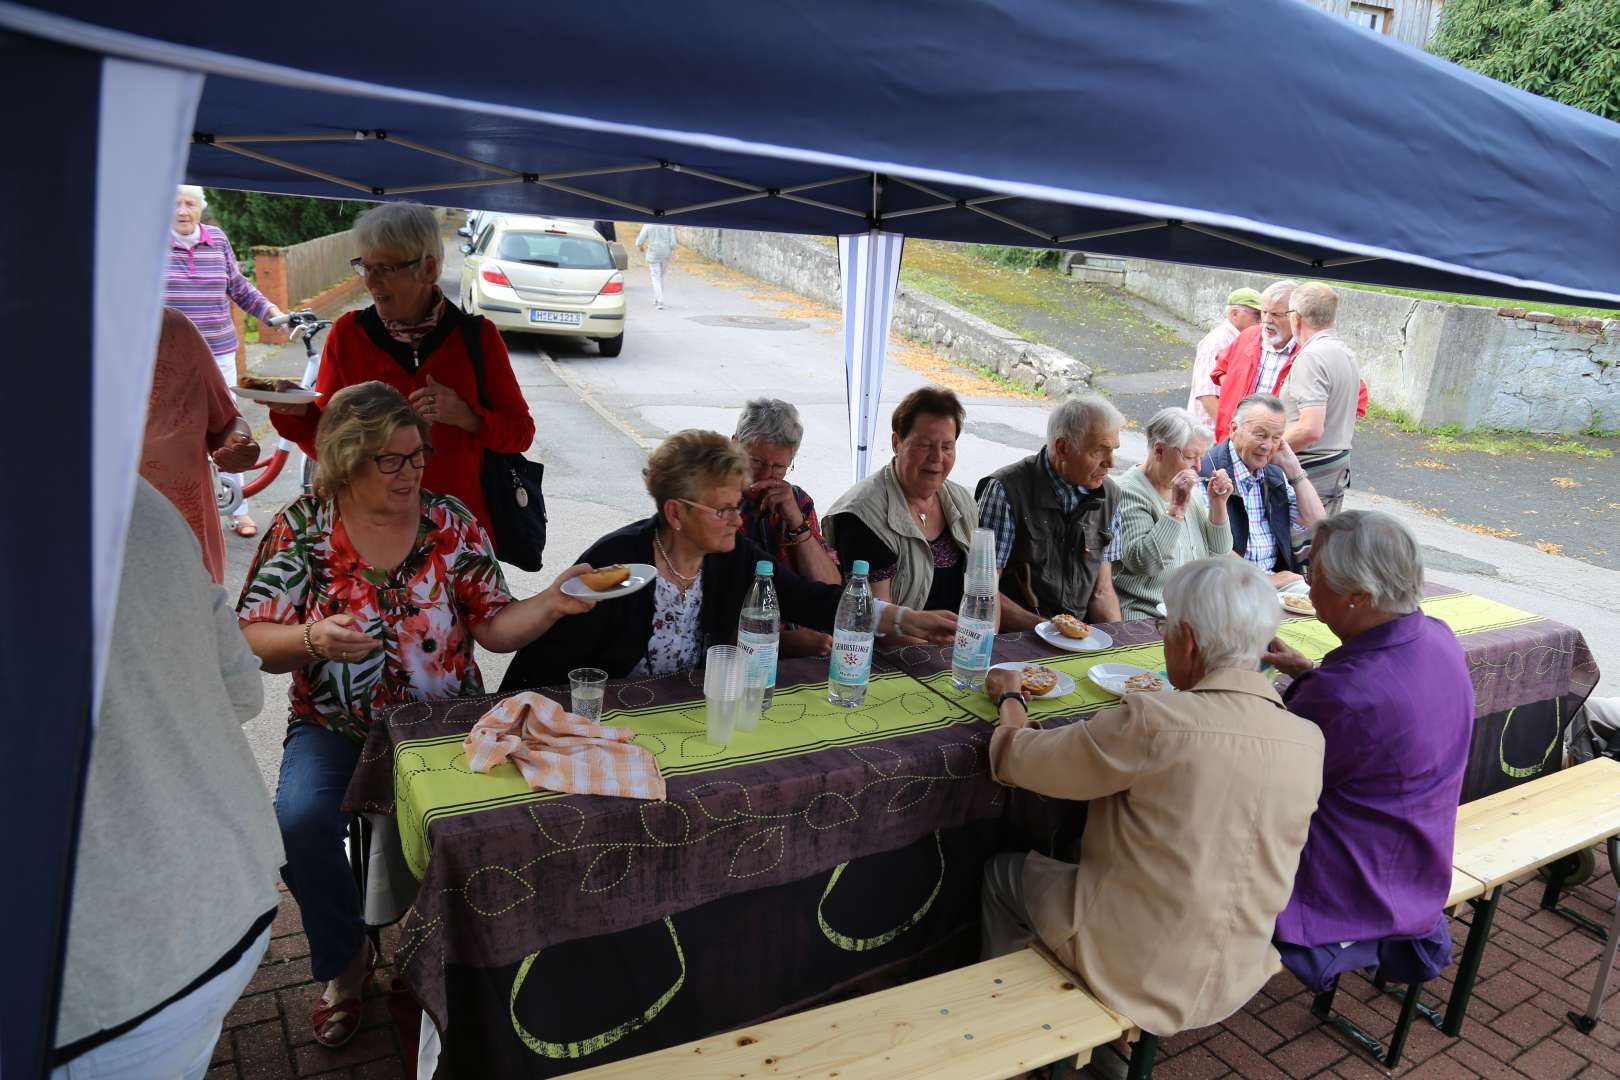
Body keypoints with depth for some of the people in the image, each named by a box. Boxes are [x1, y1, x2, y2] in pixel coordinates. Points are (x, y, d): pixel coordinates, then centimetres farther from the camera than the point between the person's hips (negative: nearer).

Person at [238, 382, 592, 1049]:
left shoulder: (451, 523, -2)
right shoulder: (302, 528, -4)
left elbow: (495, 628, -2)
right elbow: (251, 640, -5)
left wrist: (551, 604, -21)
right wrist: (313, 639, -25)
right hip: (333, 730, 0)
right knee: (299, 820, -26)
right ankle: (344, 963, 6)